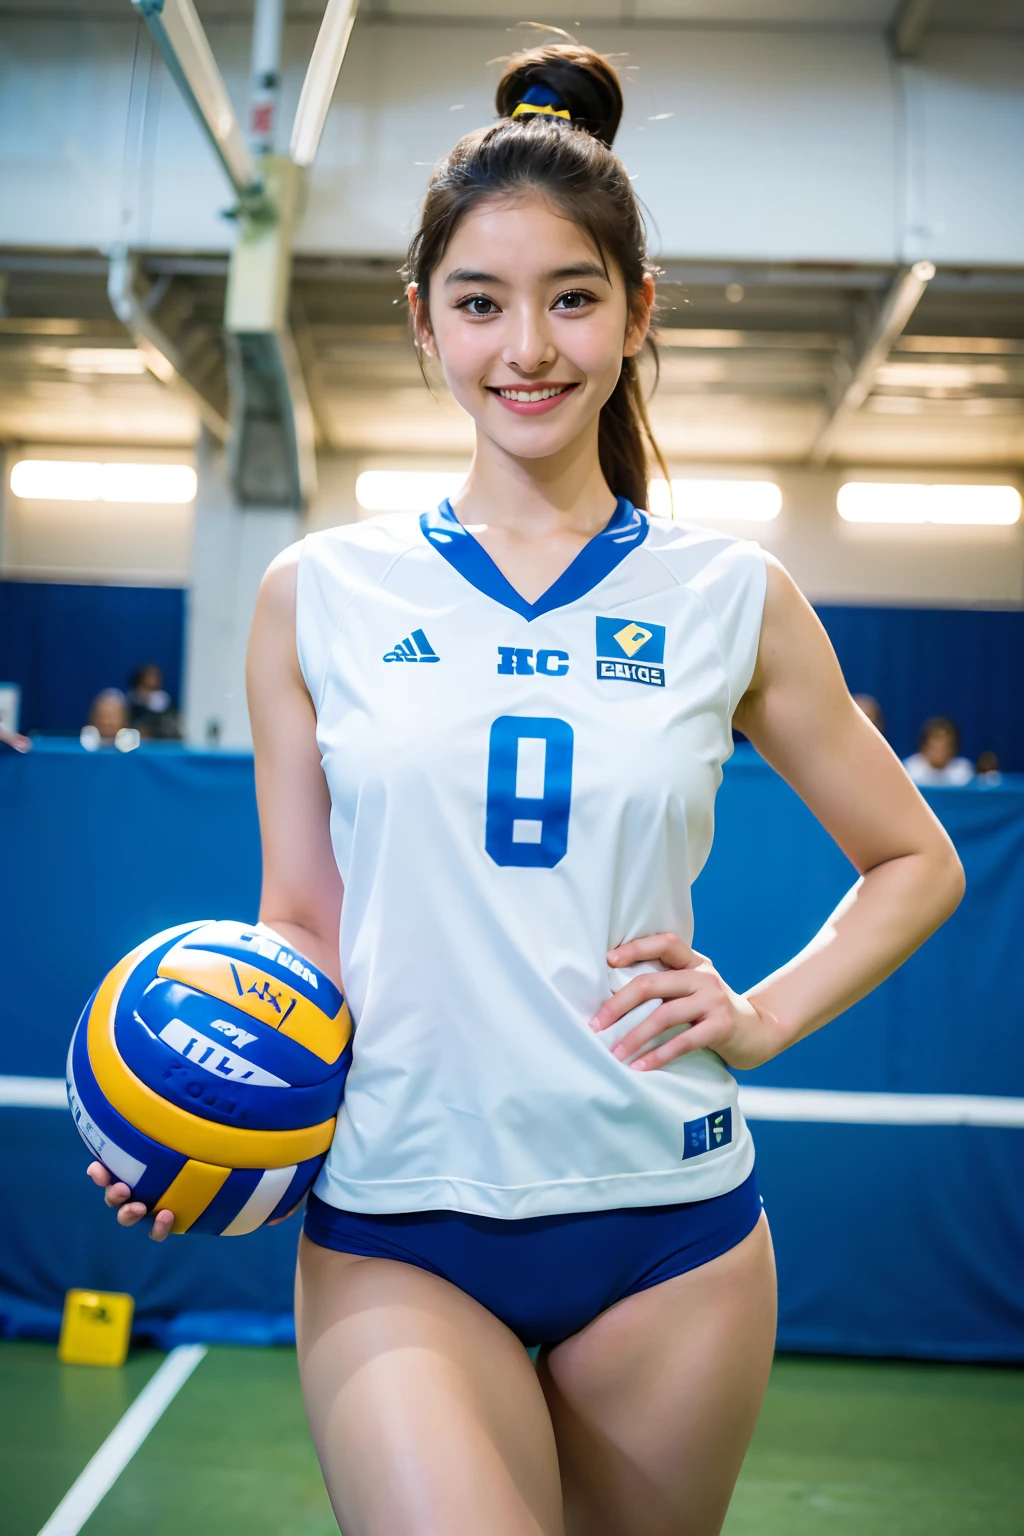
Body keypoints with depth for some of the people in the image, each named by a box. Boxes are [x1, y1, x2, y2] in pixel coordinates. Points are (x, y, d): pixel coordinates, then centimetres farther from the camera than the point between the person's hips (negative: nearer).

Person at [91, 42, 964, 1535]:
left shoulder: (733, 598, 0)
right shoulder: (320, 595, 0)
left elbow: (916, 864, 11)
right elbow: (302, 925, 5)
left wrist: (761, 1017, -3)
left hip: (671, 1224, 1)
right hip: (395, 1238, -1)